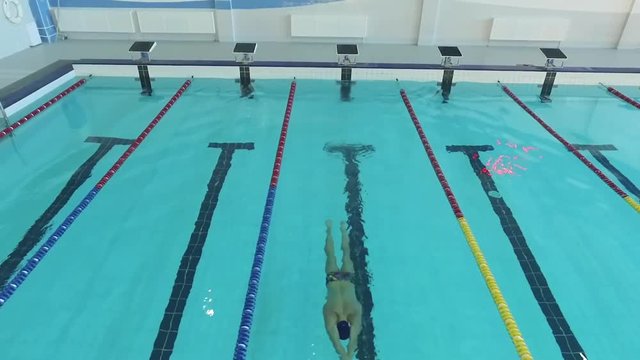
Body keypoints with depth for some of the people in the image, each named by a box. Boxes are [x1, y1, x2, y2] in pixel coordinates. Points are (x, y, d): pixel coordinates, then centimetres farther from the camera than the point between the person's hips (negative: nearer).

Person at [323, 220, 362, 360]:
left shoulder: (355, 311, -40)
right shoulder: (330, 311, -41)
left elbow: (353, 339, -42)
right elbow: (334, 339, -47)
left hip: (347, 278, 0)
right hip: (333, 278, 0)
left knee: (346, 253, 27)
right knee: (331, 254, 27)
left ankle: (343, 228, 53)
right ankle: (330, 229, 52)